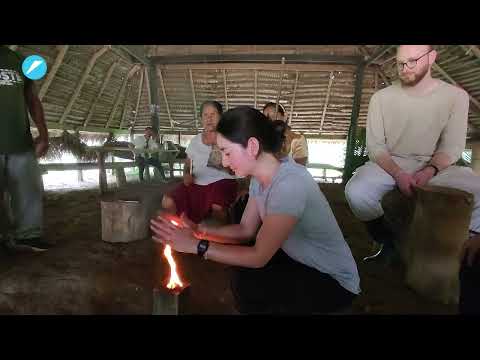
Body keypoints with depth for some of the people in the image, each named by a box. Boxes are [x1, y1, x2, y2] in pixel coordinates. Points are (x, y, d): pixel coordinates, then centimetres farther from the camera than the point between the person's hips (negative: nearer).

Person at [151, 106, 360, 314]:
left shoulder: (290, 183, -31)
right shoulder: (259, 178, -3)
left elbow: (259, 257, -29)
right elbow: (245, 230, 0)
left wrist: (196, 245, -26)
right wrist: (199, 231, -13)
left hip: (333, 281, -7)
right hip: (299, 262, 7)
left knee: (245, 284, -22)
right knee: (235, 257, -3)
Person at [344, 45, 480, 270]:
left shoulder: (456, 96, 1)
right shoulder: (381, 98, -2)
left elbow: (452, 146, 0)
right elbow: (375, 146, -4)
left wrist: (429, 172, -20)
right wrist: (398, 173, -21)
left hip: (435, 166, 1)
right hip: (389, 163, -1)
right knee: (356, 193, -32)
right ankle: (386, 241, -1)